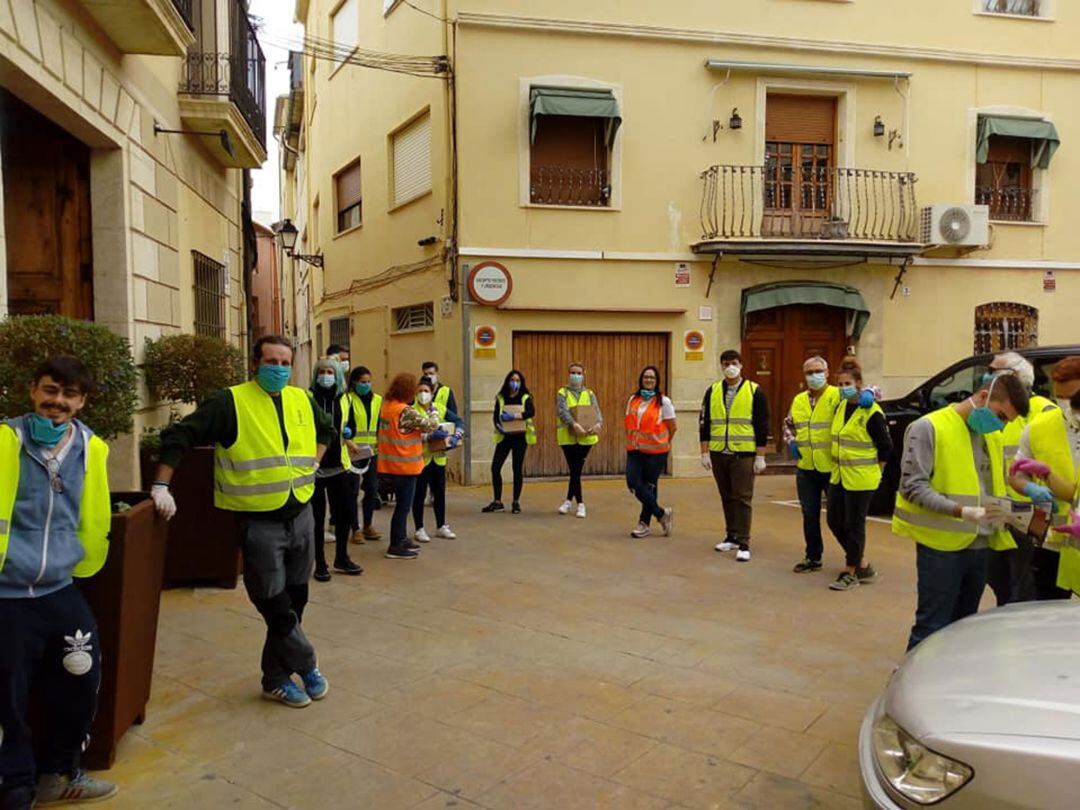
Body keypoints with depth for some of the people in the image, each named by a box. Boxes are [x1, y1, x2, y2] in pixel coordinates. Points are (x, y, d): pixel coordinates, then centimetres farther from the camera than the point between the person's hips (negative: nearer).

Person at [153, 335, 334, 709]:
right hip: (259, 522, -5)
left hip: (301, 516, 6)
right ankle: (307, 666, 22)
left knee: (294, 600, 14)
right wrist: (161, 487, -15)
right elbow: (178, 436, -10)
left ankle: (277, 678, 30)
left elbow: (326, 430, 26)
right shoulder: (231, 402, -10)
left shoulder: (302, 400, 7)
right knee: (276, 607, 0)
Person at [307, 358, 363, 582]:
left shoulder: (344, 399, 9)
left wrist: (348, 433, 2)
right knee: (317, 515, 4)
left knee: (344, 512, 9)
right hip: (314, 465, -4)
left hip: (338, 463, 4)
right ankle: (320, 564, 15)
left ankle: (342, 558, 27)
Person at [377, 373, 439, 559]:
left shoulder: (386, 406, 4)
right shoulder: (406, 411, -20)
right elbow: (431, 425, -12)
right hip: (405, 465, -8)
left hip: (390, 464, 8)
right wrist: (434, 413, 7)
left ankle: (401, 540, 32)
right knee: (403, 506, 2)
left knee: (402, 504, 21)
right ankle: (396, 547, 9)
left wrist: (418, 434, 6)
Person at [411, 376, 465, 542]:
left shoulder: (440, 409, 6)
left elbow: (459, 422, 2)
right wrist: (430, 435, -28)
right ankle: (419, 529, 14)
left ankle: (441, 526, 26)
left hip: (438, 457, 5)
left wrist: (456, 436, -15)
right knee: (420, 494, 3)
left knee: (440, 492, 13)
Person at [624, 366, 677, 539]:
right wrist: (632, 440, 14)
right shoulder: (633, 399, 9)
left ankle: (644, 523, 19)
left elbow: (673, 427, 1)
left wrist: (663, 443, 10)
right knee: (633, 483, -8)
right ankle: (662, 514, 8)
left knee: (649, 485, 3)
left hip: (655, 450, -4)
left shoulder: (663, 401, -4)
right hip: (635, 449, 4)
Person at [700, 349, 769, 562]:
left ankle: (743, 543, 0)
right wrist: (705, 452, 4)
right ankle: (731, 536, 24)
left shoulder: (754, 392, -2)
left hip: (743, 454, -3)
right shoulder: (712, 391, 8)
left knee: (742, 498, -4)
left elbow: (762, 426, -2)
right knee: (727, 498, 12)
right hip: (719, 454, 4)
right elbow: (704, 423, 9)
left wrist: (760, 457, -6)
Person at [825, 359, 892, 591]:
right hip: (839, 476, 8)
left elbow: (886, 446, -10)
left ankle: (850, 573, 14)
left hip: (860, 479, -8)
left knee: (854, 525, 1)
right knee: (834, 521, 11)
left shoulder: (871, 412, -15)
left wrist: (873, 467, -1)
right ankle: (863, 565, 27)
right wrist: (841, 461, 15)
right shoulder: (840, 407, 8)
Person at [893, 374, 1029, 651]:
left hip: (980, 546, 7)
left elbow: (996, 487, 21)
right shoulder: (929, 427, -10)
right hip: (942, 546, -7)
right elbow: (913, 486, -16)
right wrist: (962, 512, -25)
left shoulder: (993, 437, 14)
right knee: (932, 627, -1)